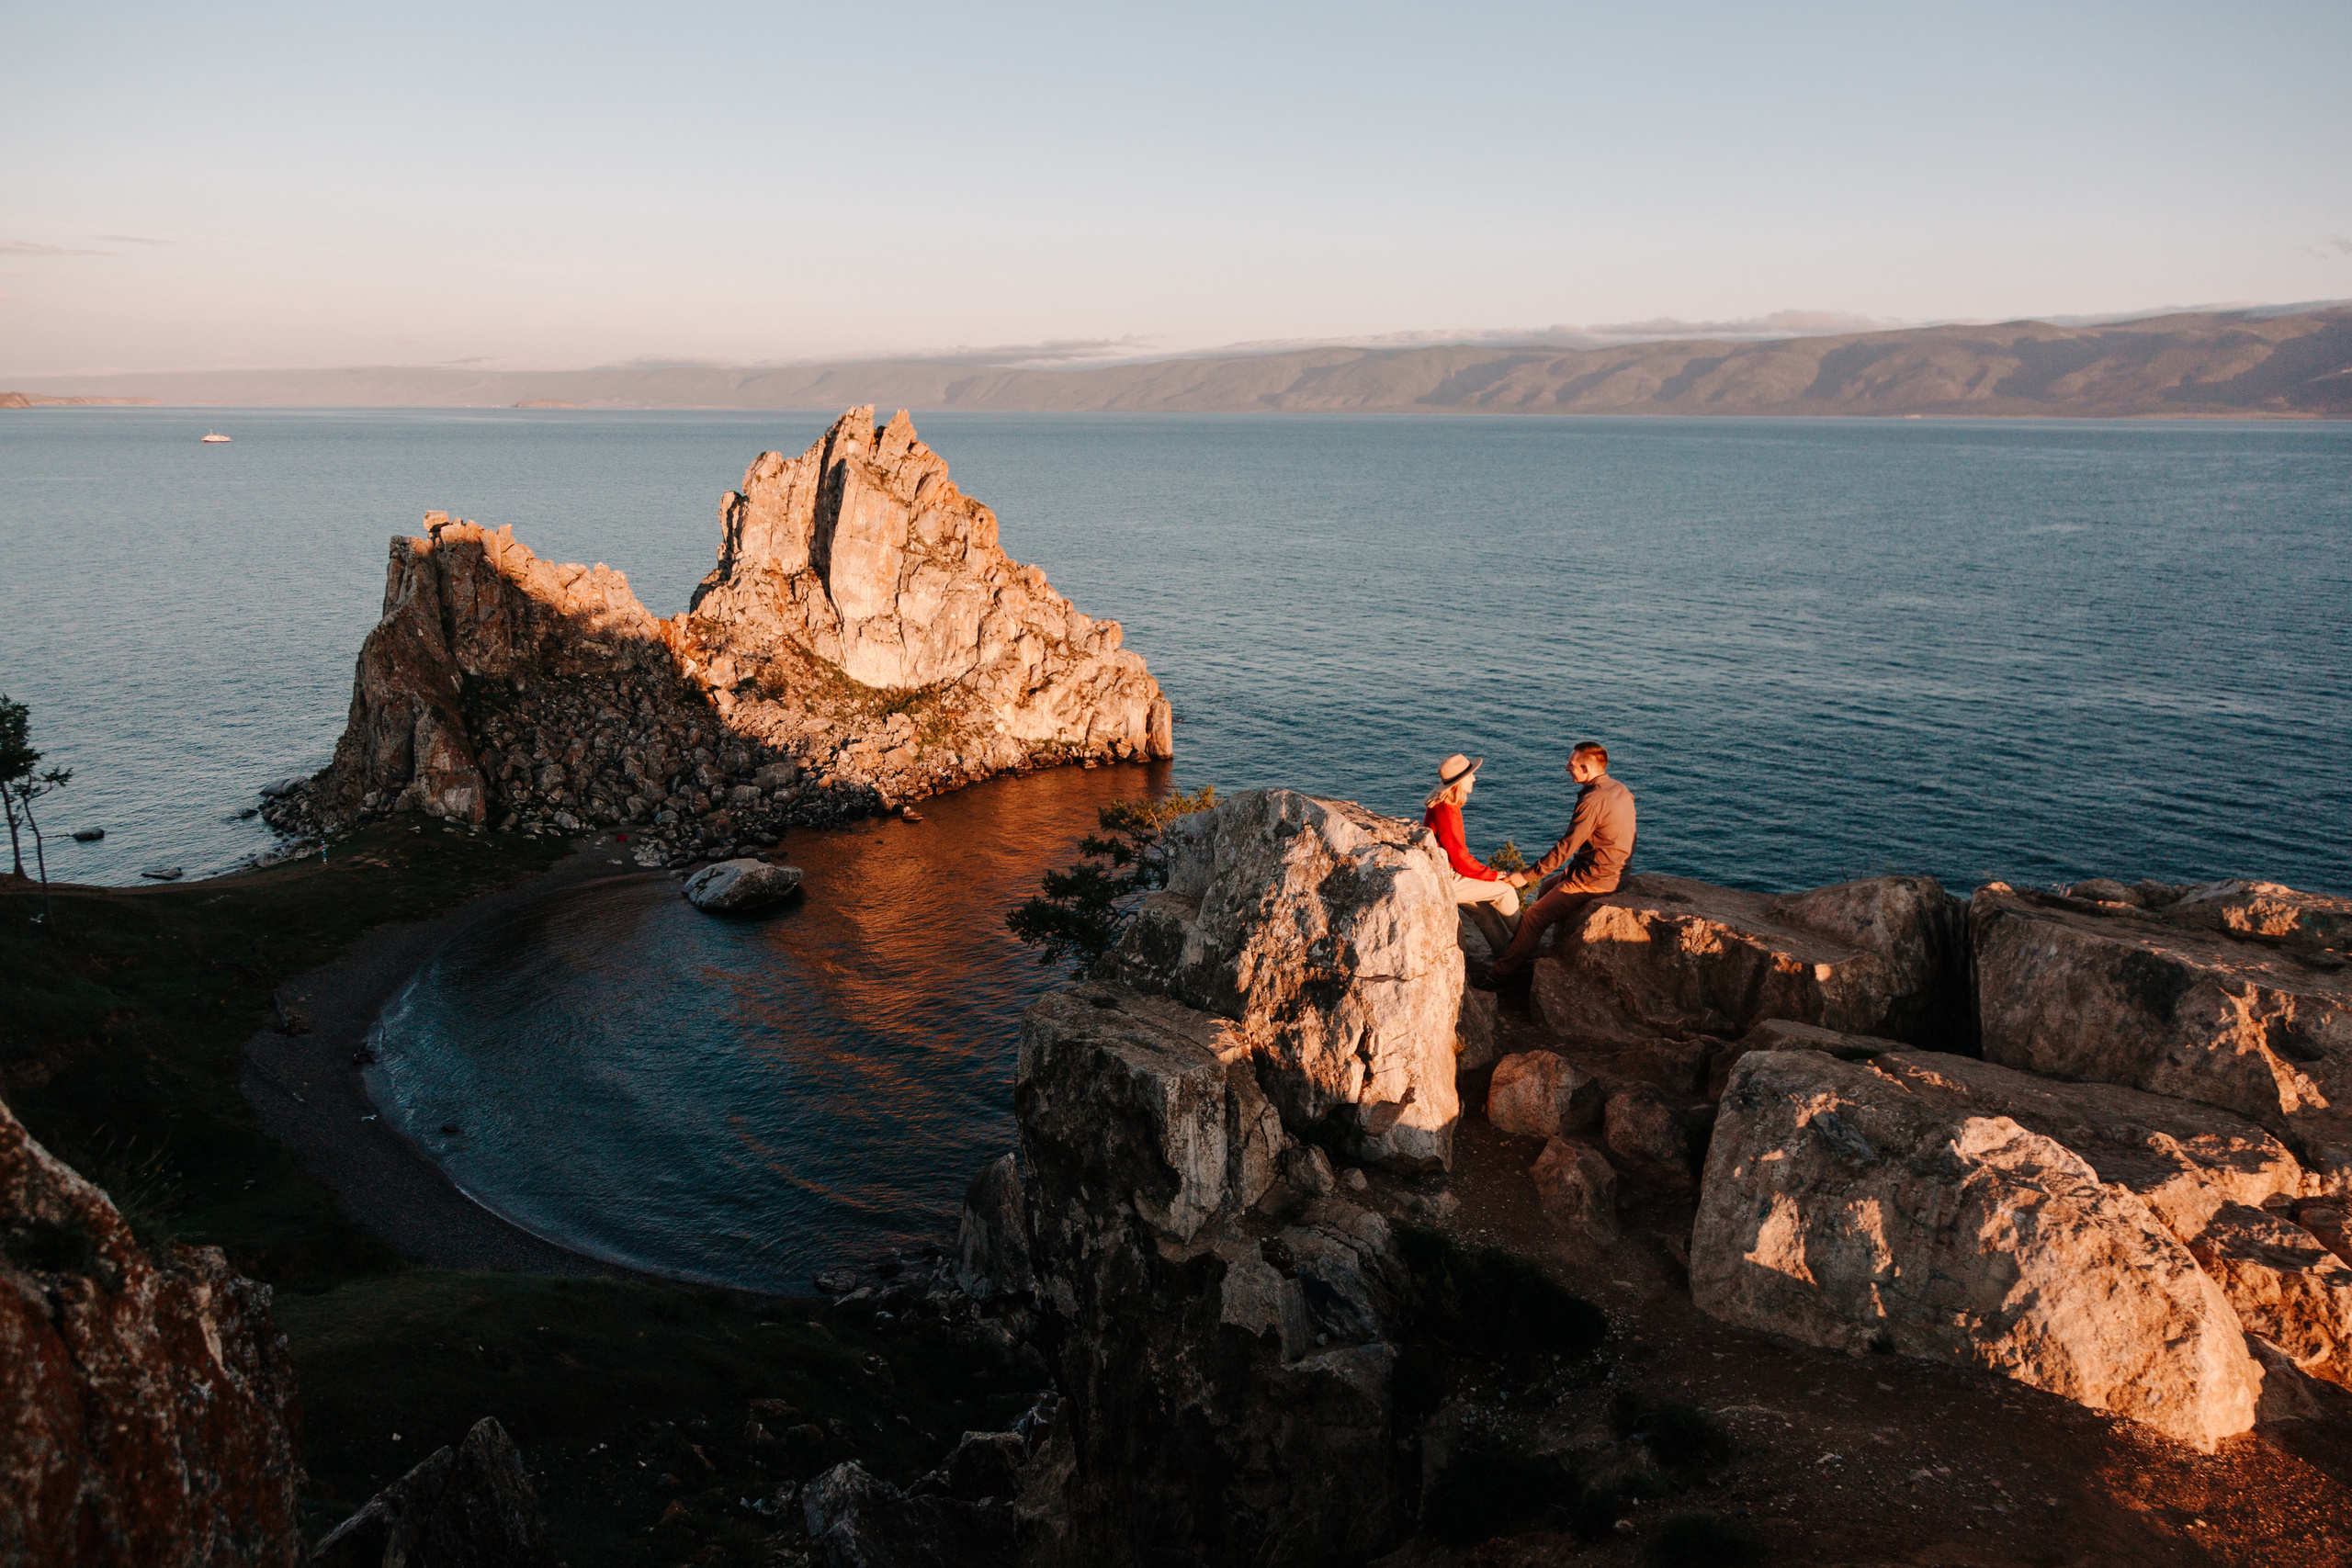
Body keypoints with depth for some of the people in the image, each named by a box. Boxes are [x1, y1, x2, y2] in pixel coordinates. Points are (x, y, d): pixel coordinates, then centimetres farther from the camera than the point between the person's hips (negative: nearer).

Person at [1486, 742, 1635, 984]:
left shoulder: (1592, 801, -23)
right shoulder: (1620, 789, 6)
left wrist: (1526, 875, -14)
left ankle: (1502, 972, 5)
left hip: (1595, 880, -10)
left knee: (1534, 916, -2)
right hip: (1616, 870, 10)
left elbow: (1565, 848, -22)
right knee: (1547, 887, 28)